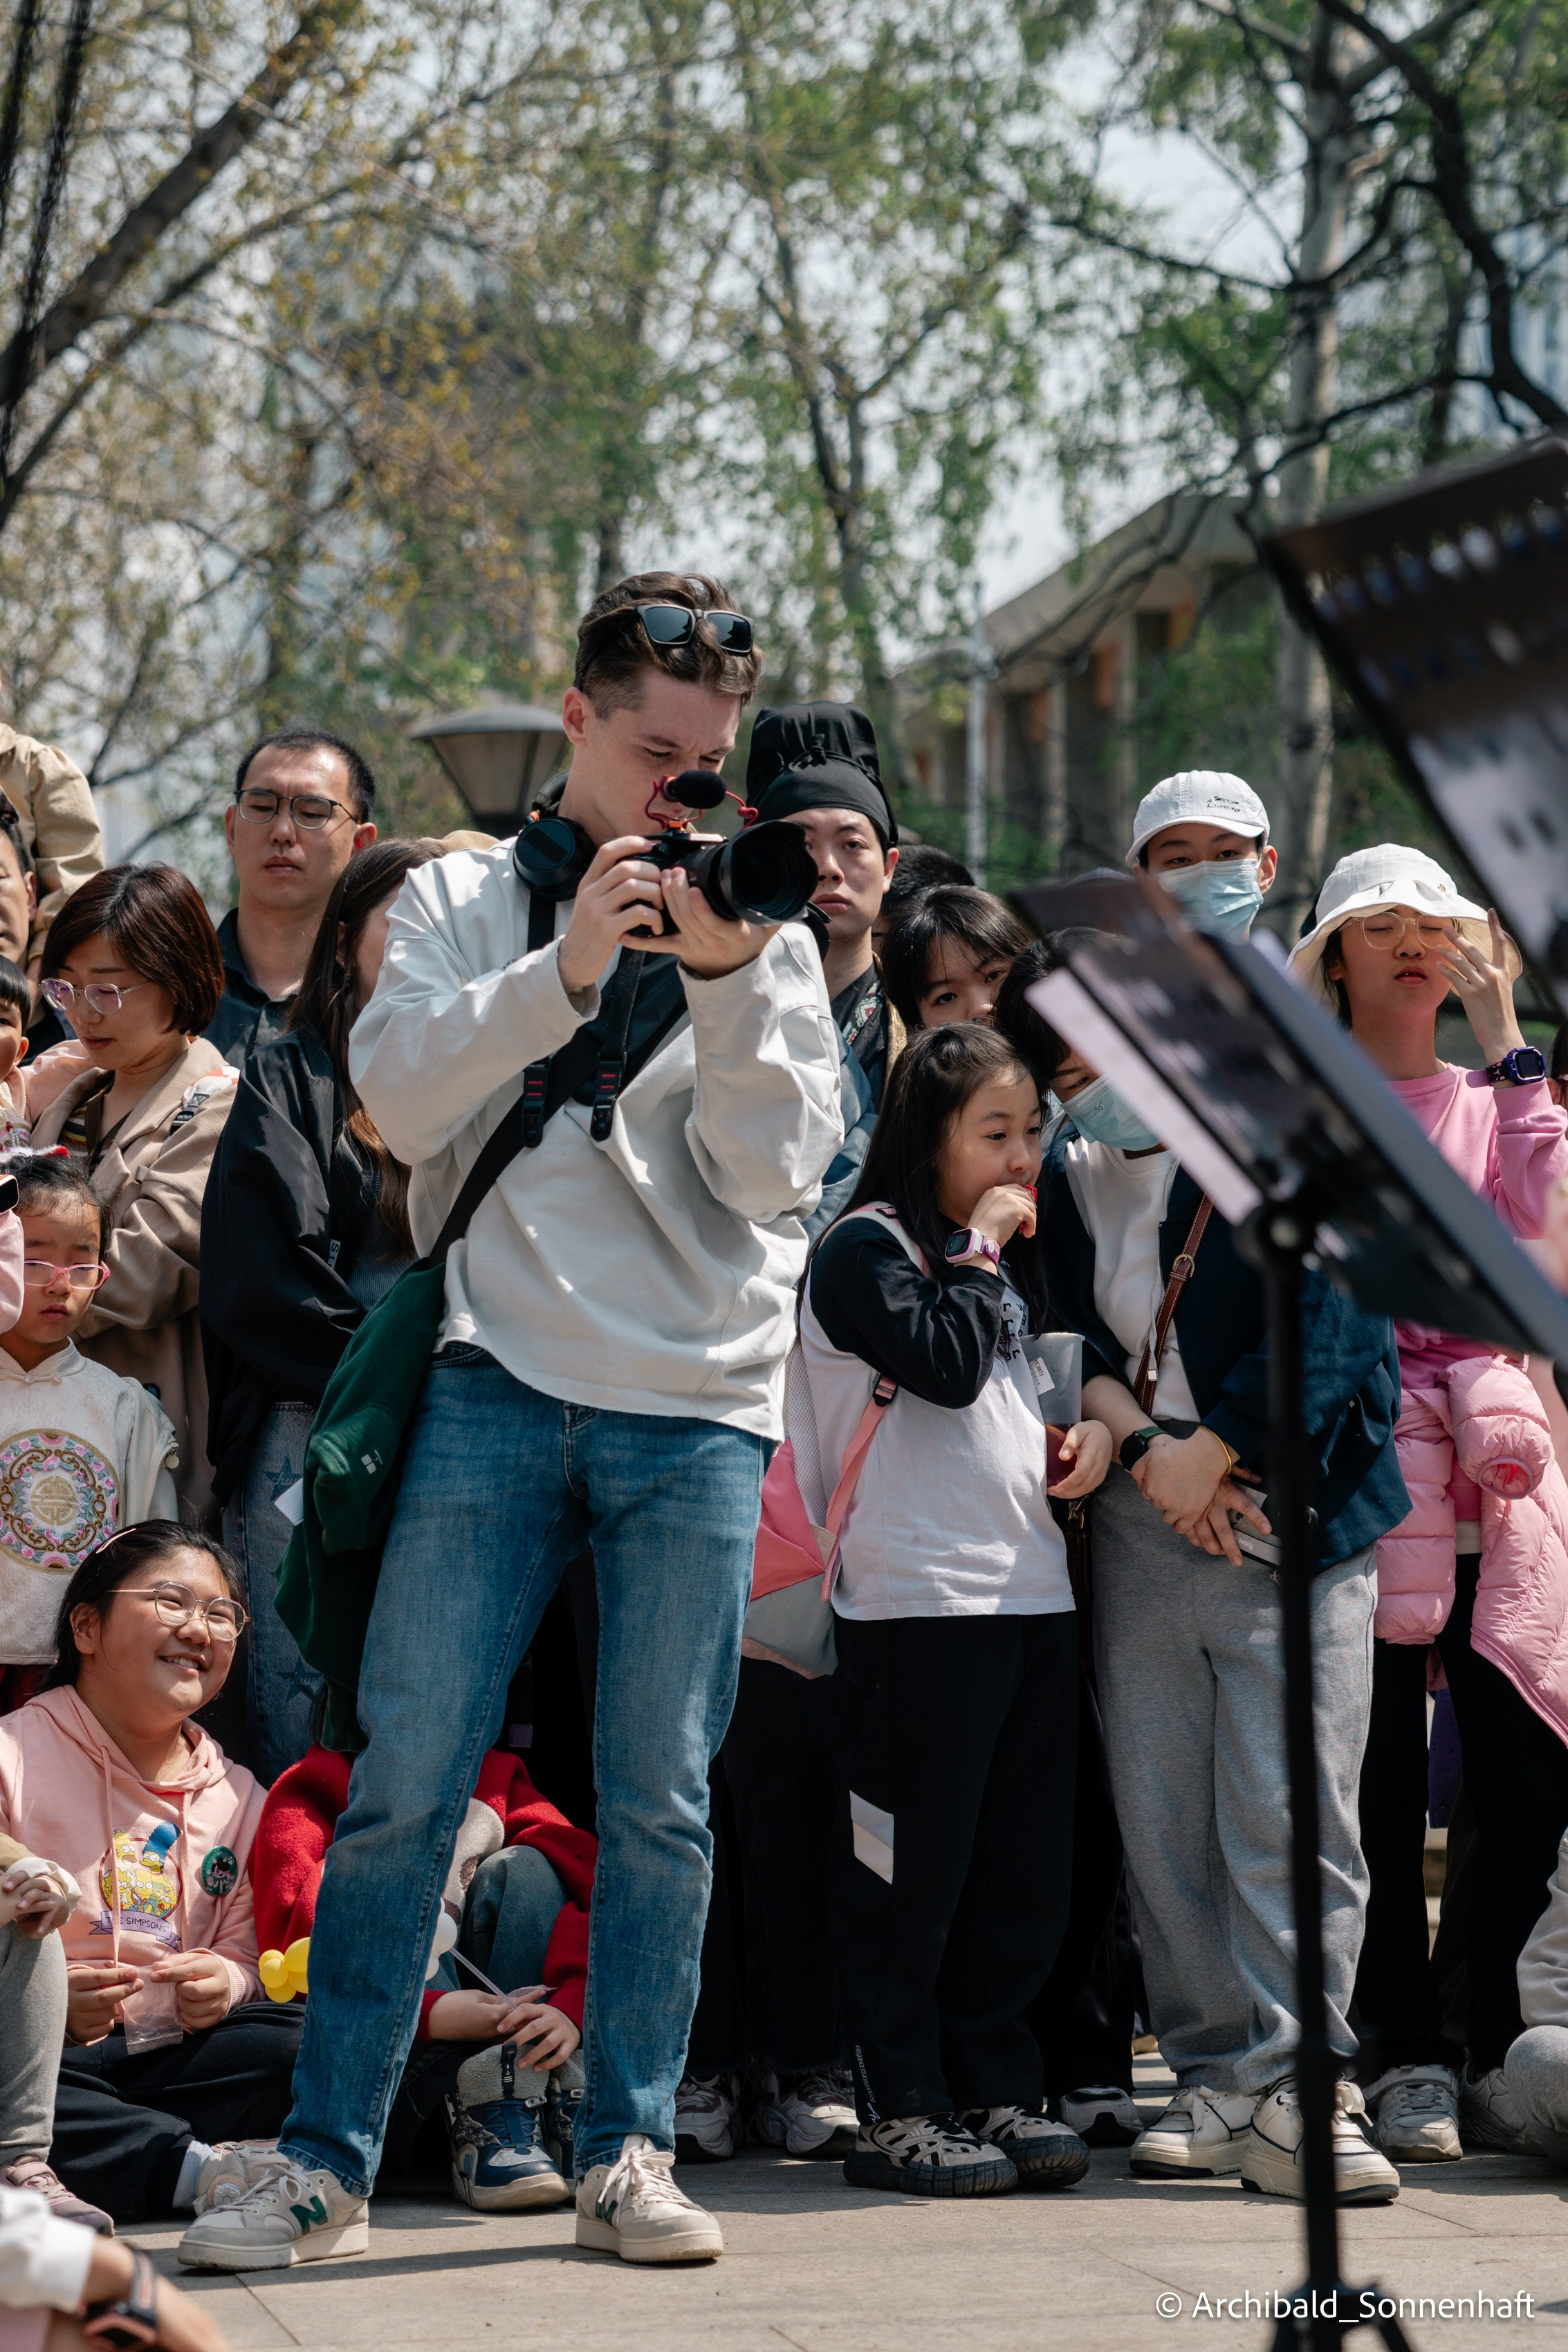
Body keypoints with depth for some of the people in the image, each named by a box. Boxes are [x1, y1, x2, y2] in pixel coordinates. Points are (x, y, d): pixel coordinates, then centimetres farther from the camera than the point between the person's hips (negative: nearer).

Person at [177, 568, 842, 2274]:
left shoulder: (767, 941, 13)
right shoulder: (467, 898, 11)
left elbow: (773, 1174, 2)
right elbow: (403, 1102, -5)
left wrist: (728, 982, -11)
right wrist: (568, 967, -16)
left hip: (698, 1411, 1)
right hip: (498, 1383, -1)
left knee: (659, 1798, 1)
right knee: (404, 1776, -6)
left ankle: (628, 2152, 11)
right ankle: (328, 2152, 1)